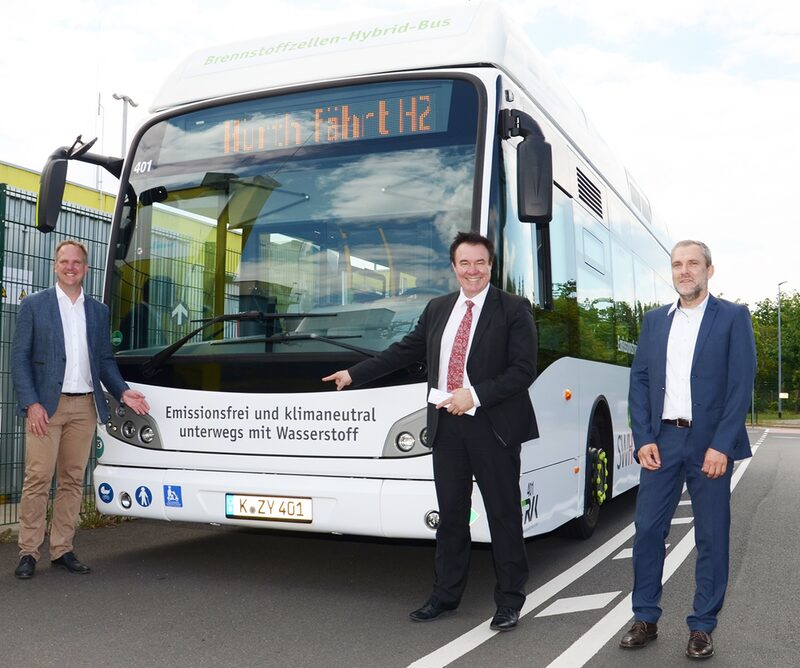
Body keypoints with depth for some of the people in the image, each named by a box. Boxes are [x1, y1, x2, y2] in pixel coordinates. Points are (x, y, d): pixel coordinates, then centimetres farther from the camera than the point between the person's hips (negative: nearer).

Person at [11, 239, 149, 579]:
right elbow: (19, 358, -2)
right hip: (46, 405, -3)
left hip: (84, 407, 4)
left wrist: (122, 391, 0)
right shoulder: (34, 305, 2)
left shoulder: (99, 311, 14)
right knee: (38, 478, -4)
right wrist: (31, 403, -12)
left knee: (72, 480, 7)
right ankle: (28, 552, 5)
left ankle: (62, 549, 15)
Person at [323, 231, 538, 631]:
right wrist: (354, 374, 16)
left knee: (503, 514, 4)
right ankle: (445, 595, 24)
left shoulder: (514, 310, -4)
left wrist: (474, 395, -19)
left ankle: (510, 600, 18)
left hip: (494, 427, -4)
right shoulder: (437, 309, 11)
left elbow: (523, 370, -11)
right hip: (446, 426, 4)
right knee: (450, 513, 12)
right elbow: (404, 351, 17)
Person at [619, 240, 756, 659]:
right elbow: (639, 381, 7)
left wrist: (721, 446, -13)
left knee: (711, 538, 5)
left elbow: (741, 385, -6)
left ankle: (702, 628, 18)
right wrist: (643, 439, -3)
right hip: (661, 440, 3)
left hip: (710, 444, -3)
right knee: (647, 531, 4)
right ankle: (645, 620, 18)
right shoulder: (654, 320, 11)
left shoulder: (733, 317, 0)